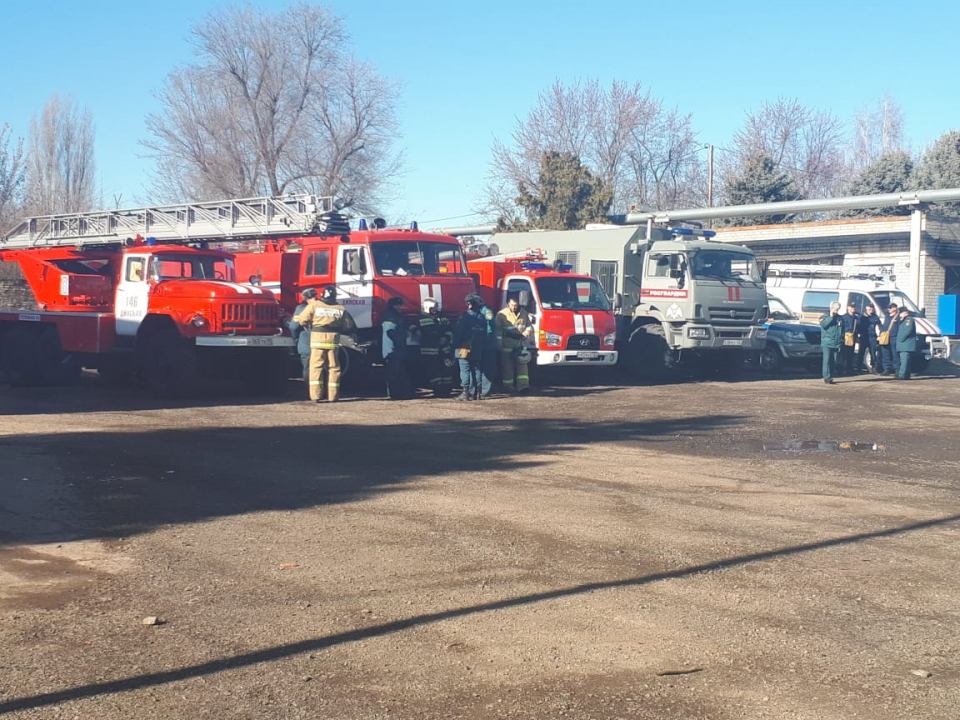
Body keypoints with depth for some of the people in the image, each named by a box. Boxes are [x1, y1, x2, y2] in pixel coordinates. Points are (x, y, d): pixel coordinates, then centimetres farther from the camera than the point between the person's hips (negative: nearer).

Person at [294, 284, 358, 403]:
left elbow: (303, 319, -1)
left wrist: (307, 325, 20)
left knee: (316, 366, 1)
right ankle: (332, 395, 8)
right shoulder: (341, 309, 6)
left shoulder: (314, 305, -1)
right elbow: (348, 326, 9)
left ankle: (316, 395, -5)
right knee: (333, 367, 8)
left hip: (317, 338, -2)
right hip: (333, 339, 2)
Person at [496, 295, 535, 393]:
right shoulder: (501, 314, -3)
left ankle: (523, 384, -10)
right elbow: (498, 331, -2)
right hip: (507, 346, -3)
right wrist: (499, 346, -4)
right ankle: (508, 387, 8)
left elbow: (529, 326, 17)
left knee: (522, 363, -6)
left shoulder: (523, 313, 8)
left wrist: (528, 330, -7)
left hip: (520, 345, 3)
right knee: (508, 367, 1)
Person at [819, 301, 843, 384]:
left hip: (836, 344, 4)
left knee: (834, 362, 3)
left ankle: (831, 377, 8)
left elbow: (842, 331, 17)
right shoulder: (824, 317, 4)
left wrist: (841, 341, 11)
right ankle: (827, 377, -9)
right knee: (827, 361, -9)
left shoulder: (840, 318, 13)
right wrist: (831, 317, -15)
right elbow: (823, 325, -16)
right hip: (827, 343, -4)